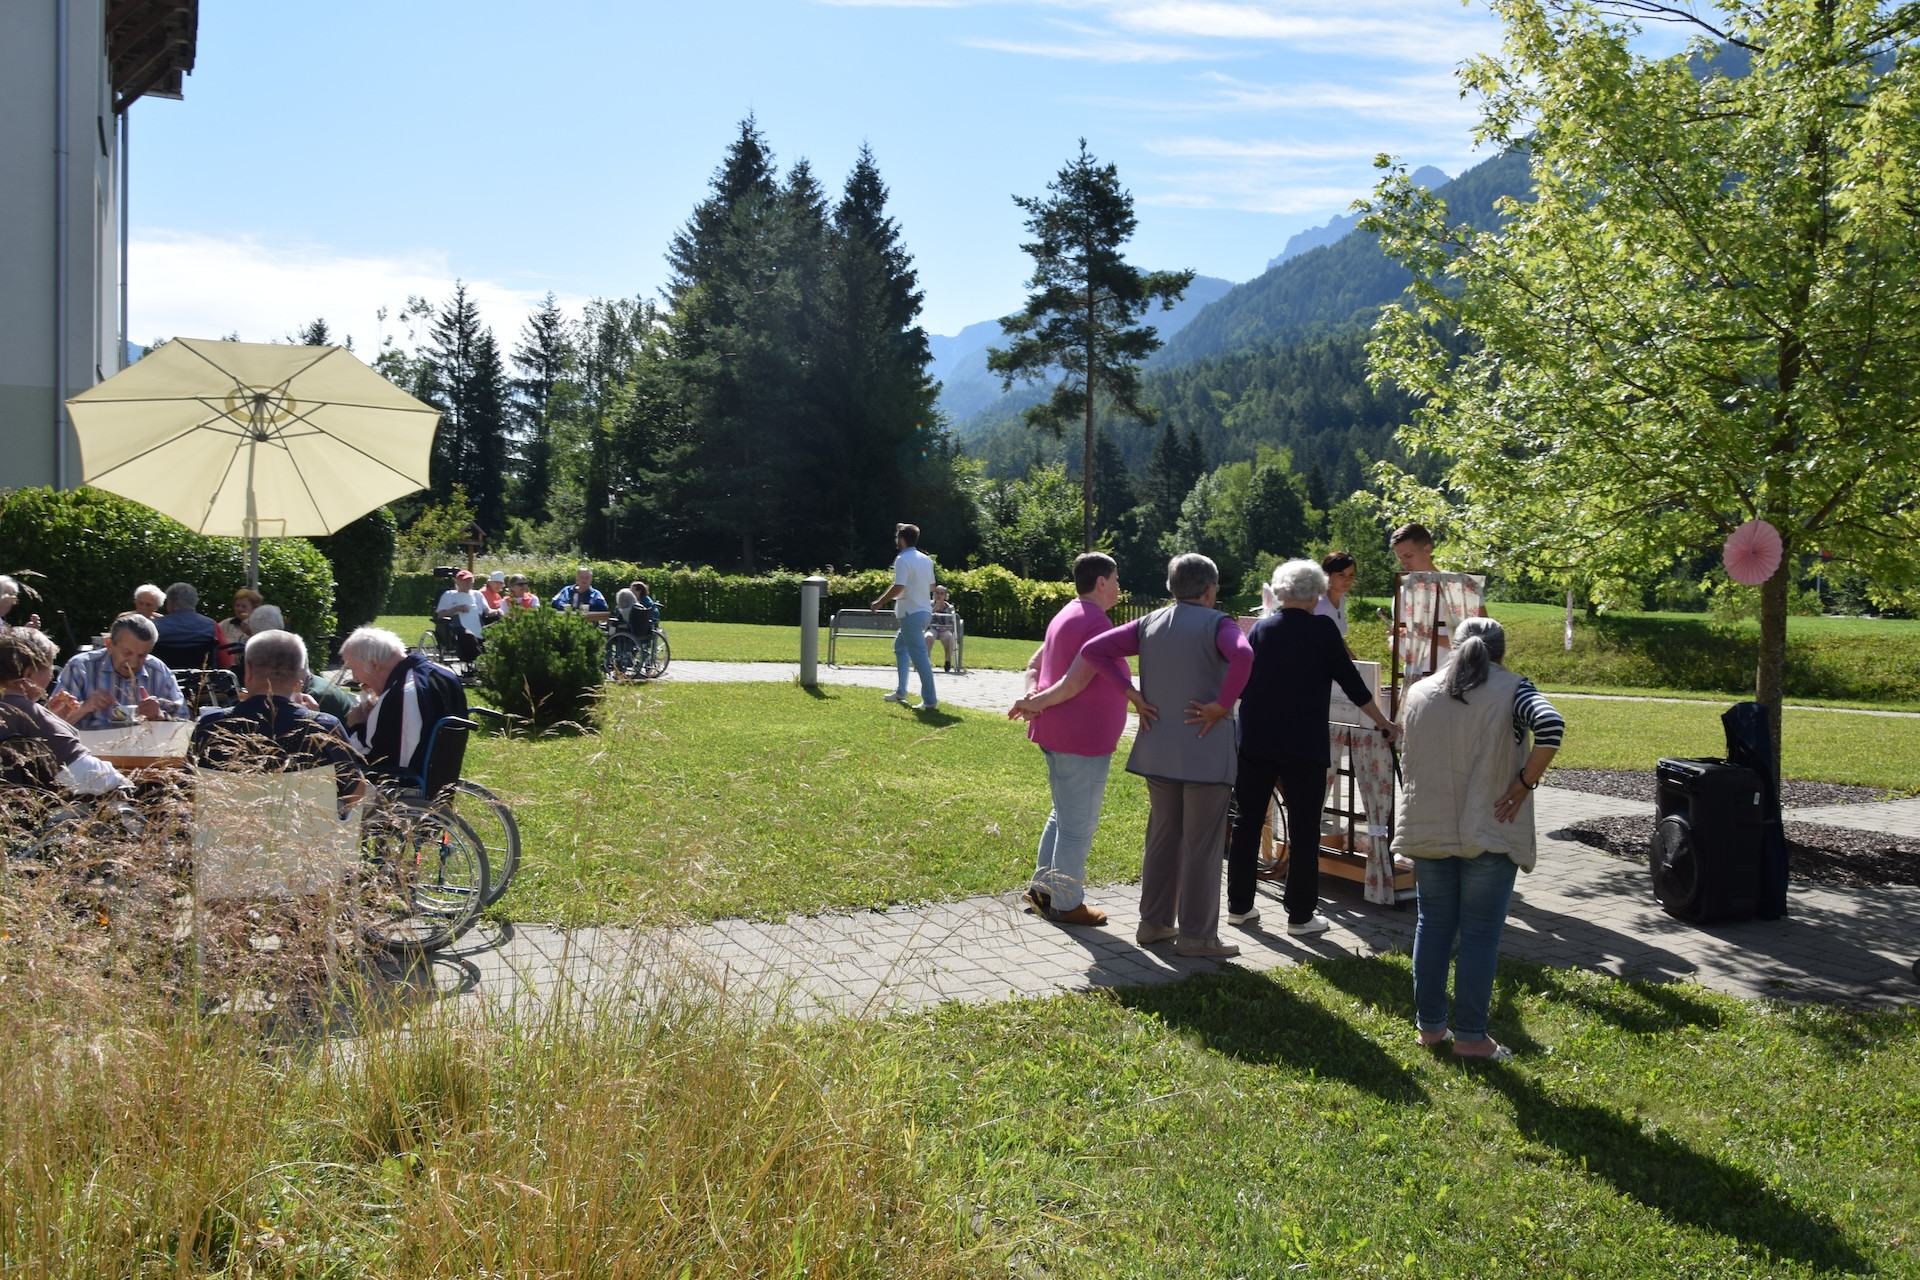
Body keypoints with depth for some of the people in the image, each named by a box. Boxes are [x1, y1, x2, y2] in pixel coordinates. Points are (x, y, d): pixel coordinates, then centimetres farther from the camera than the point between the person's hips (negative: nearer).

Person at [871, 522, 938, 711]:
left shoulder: (902, 560, -14)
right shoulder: (925, 559, 12)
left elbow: (898, 587, -22)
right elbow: (931, 586, 18)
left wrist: (879, 603, -10)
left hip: (911, 614, -9)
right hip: (925, 611, 9)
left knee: (919, 656, -8)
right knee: (900, 645, 24)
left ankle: (930, 701, -9)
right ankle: (901, 691, 24)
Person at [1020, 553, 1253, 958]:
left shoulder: (1149, 624, 7)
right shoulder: (1217, 624, -8)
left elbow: (1094, 650, 1)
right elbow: (1243, 656, -30)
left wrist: (1132, 694, 2)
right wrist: (1222, 705, -20)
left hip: (1158, 751, 6)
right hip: (1205, 751, -5)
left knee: (1162, 837, 18)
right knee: (1202, 845, 3)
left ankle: (1154, 922, 24)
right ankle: (1196, 934, 9)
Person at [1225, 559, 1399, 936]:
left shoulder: (1260, 629, 5)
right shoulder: (1321, 629, -5)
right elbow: (1350, 680, 0)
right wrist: (1382, 722, 13)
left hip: (1254, 743, 4)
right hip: (1304, 746, -4)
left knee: (1248, 823, 12)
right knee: (1304, 831, 5)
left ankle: (1239, 906, 17)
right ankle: (1300, 915, 9)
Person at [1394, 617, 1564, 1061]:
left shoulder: (1420, 692, 7)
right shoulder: (1512, 690, -5)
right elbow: (1550, 727, -23)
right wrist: (1525, 782, -13)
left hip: (1428, 830, 4)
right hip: (1489, 833, -4)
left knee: (1432, 925, 13)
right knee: (1480, 933, 2)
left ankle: (1430, 1025, 19)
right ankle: (1470, 1036, 6)